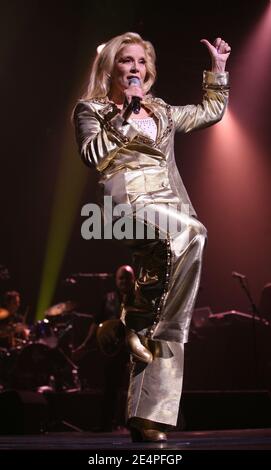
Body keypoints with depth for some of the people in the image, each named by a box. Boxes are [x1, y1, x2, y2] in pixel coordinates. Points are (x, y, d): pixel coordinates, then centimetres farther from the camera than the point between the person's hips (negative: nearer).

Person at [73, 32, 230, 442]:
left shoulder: (161, 112, 25)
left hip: (171, 209, 5)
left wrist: (218, 67, 32)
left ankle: (147, 418, -7)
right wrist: (125, 113, -9)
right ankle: (141, 322, -23)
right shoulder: (91, 109, 11)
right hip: (128, 206, -5)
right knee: (191, 232, -38)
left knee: (170, 325, -7)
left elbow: (212, 110, 38)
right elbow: (93, 155, -8)